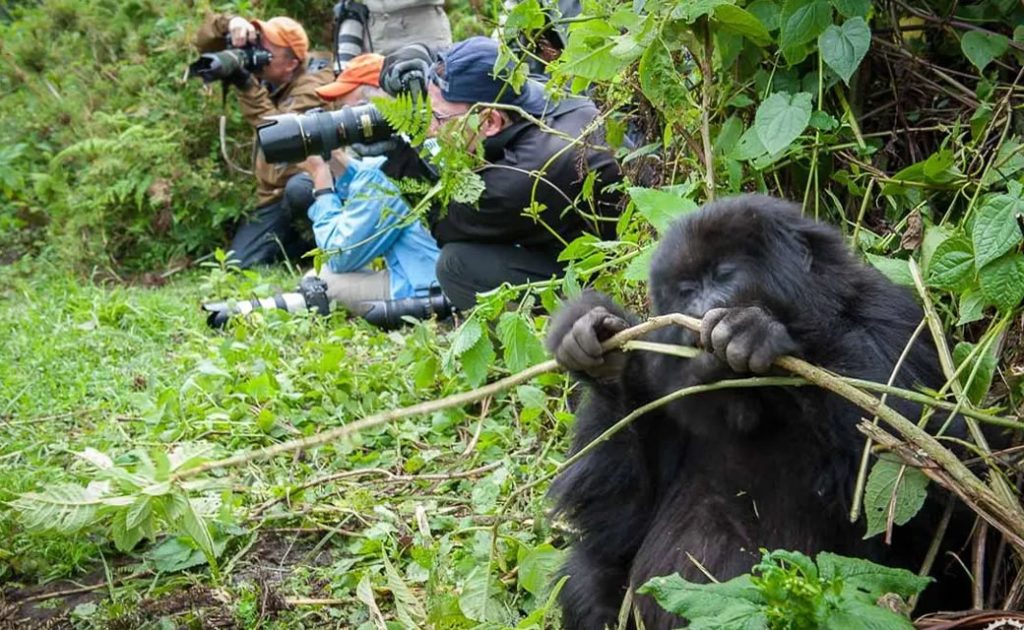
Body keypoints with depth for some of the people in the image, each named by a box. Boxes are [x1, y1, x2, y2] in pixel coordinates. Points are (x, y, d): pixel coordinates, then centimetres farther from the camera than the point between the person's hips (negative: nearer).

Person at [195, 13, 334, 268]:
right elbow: (206, 40, 1)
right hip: (275, 193, 6)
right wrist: (231, 24, -20)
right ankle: (301, 238, 15)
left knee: (298, 189, -43)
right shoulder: (262, 68, 2)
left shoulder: (314, 82, -18)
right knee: (237, 263, -7)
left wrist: (247, 87, -33)